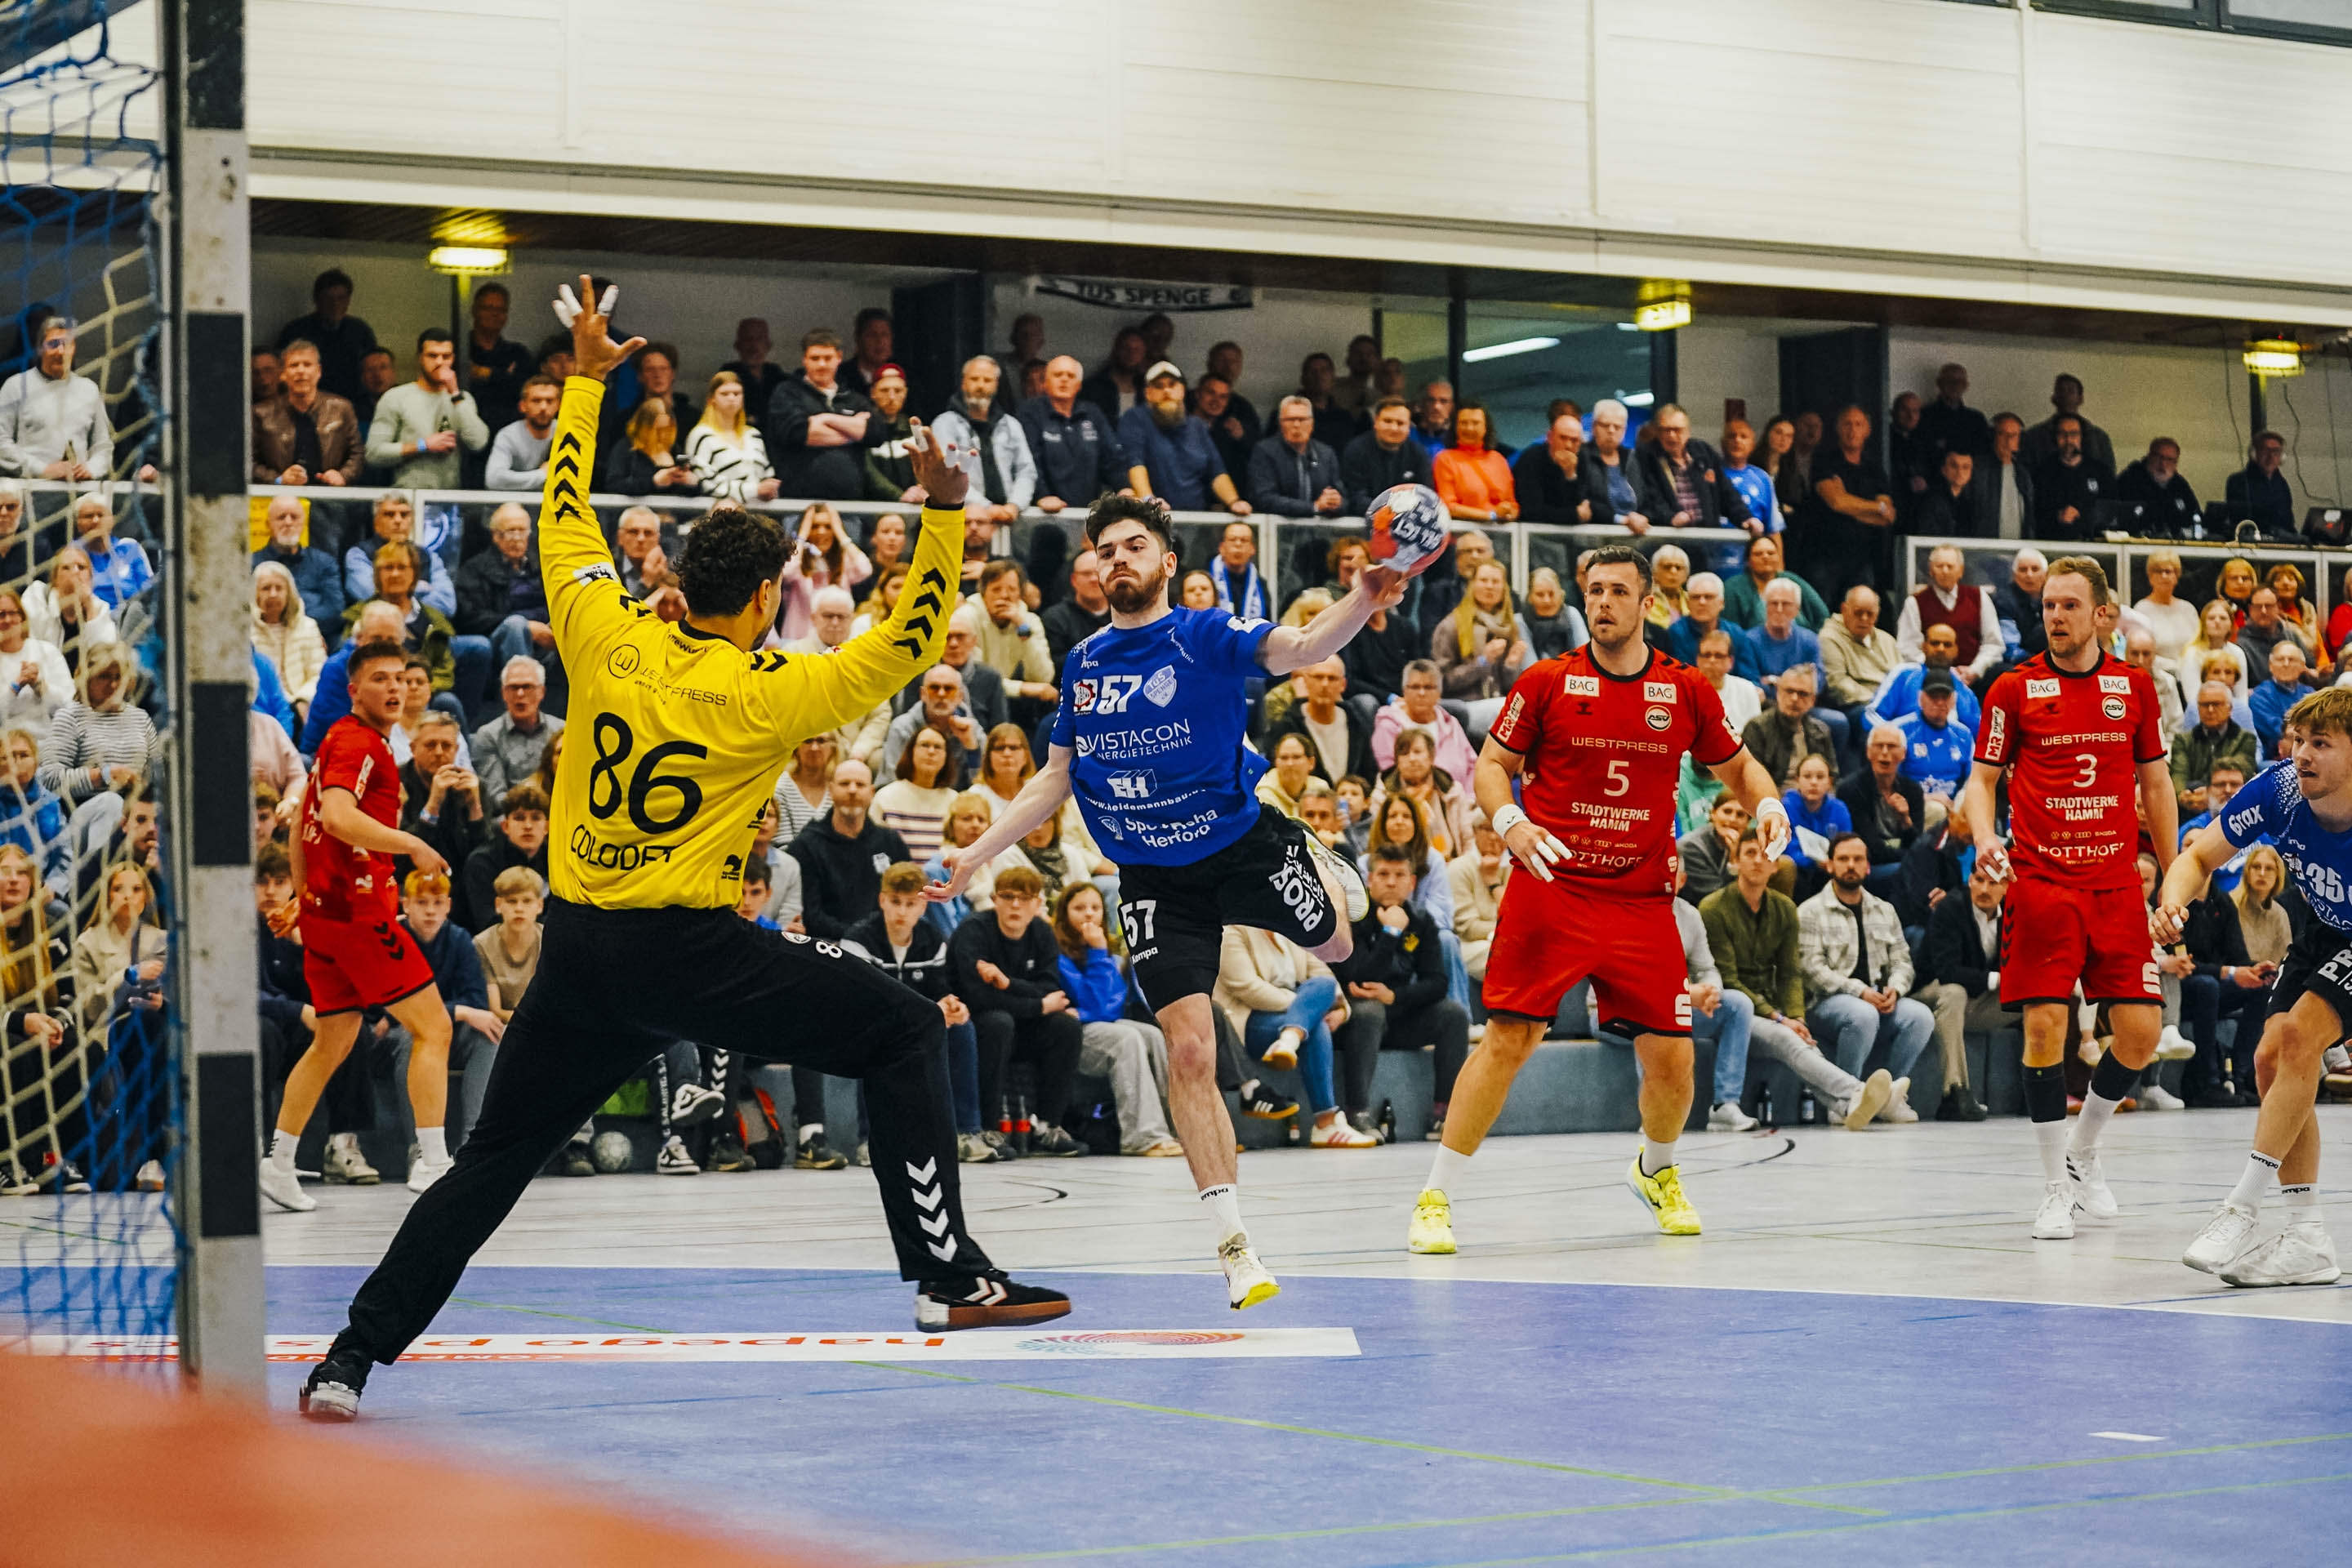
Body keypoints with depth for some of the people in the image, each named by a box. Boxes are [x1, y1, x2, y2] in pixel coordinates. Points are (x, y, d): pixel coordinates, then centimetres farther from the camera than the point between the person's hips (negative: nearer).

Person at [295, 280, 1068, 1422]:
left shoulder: (608, 640, 2)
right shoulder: (768, 693, -6)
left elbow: (563, 522, 16)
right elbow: (904, 649, 0)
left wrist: (586, 380, 24)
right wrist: (943, 516, -2)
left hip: (578, 946, 4)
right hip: (694, 949, -4)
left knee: (494, 1158, 13)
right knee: (904, 1032, 8)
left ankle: (352, 1357, 8)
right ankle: (948, 1278, 1)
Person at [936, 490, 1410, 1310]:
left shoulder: (1207, 636, -12)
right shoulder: (1082, 662, 3)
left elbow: (1299, 649, -31)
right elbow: (1054, 780, 14)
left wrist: (1361, 603, -51)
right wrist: (977, 853, 10)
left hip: (1245, 843, -2)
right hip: (1155, 880, 2)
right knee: (1189, 1051, -11)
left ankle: (1324, 869, 57)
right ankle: (1233, 1243, -6)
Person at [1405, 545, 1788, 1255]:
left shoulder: (1687, 691, 5)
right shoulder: (1547, 682, 0)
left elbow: (1736, 766, 17)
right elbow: (1492, 764, 5)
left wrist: (1768, 804, -4)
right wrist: (1508, 821, -14)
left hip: (1642, 901, 2)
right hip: (1549, 889, -2)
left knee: (1670, 1057, 1)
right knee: (1508, 1040, -12)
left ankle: (1656, 1170, 33)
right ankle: (1435, 1199, -4)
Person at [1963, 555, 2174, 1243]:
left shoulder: (2134, 686, 8)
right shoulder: (2014, 689, 1)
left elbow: (2155, 783, 15)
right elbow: (1982, 777, 6)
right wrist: (1984, 836, -14)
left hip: (2118, 883, 2)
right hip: (2040, 880, -2)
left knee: (2141, 1031, -3)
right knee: (2046, 1024, -10)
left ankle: (2083, 1150, 22)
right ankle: (2056, 1186, 3)